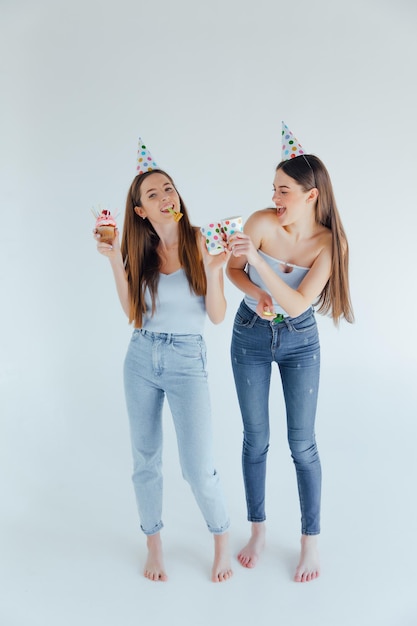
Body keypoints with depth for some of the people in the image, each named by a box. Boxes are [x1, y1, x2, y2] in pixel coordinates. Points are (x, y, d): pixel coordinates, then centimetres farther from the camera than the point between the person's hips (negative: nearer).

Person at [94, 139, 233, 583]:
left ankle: (222, 539, 27)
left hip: (186, 360, -4)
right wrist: (115, 260, -4)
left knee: (198, 468, -2)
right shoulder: (139, 250, 3)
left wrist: (213, 270, -24)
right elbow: (131, 311, 2)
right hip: (141, 359, 4)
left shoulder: (201, 243, -8)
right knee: (145, 459, 14)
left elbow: (217, 316, -8)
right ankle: (154, 545, 35)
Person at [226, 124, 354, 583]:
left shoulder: (331, 243, -17)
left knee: (302, 444, 4)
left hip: (299, 342, -1)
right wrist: (256, 294, -22)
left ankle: (310, 540, 24)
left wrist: (257, 259, -37)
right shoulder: (262, 222, -17)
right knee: (255, 438, 9)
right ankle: (258, 529, 30)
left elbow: (298, 305, -26)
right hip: (251, 337, 1)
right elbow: (233, 269, -1)